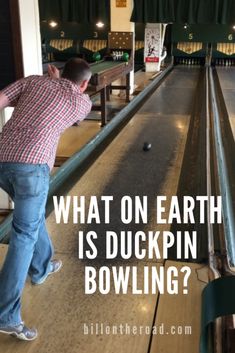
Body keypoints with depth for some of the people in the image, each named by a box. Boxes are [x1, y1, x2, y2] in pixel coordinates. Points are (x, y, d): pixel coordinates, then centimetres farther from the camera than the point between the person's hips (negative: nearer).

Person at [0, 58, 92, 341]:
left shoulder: (32, 81, 18)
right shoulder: (83, 102, 14)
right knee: (24, 235, 0)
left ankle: (42, 267, 46)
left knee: (33, 214, 27)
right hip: (32, 165, -5)